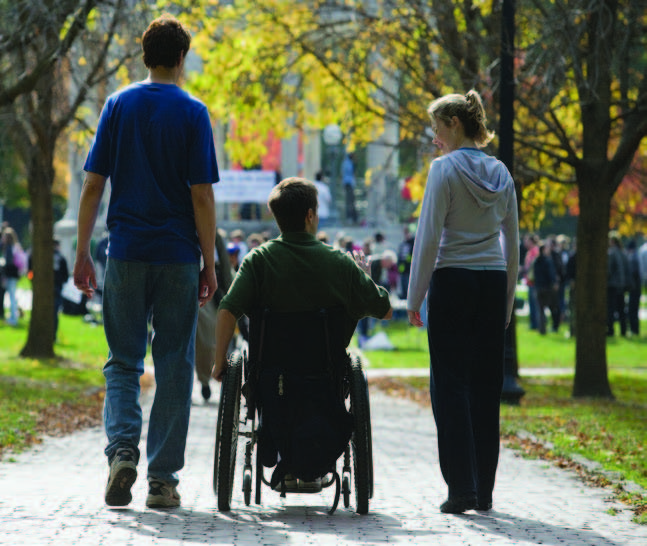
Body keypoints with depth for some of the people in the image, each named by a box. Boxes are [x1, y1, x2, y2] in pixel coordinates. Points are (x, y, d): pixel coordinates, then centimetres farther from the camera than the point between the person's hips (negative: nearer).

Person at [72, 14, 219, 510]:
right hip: (177, 256, -2)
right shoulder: (192, 113, -3)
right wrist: (210, 264, 0)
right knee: (173, 367, 5)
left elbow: (93, 185, 2)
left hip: (126, 252, 2)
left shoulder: (118, 105, 4)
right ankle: (163, 479, 5)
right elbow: (202, 195, -6)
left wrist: (82, 254, 7)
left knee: (123, 362, 10)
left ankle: (123, 449, -14)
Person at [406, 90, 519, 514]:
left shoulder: (445, 169, -9)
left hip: (453, 281, -6)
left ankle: (462, 488, -9)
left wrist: (415, 297, -6)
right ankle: (484, 490, 10)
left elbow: (429, 237, -12)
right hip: (494, 282, 6)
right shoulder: (500, 172, 9)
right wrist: (508, 299, 20)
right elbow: (513, 241, 13)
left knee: (451, 384, -2)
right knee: (487, 384, 8)